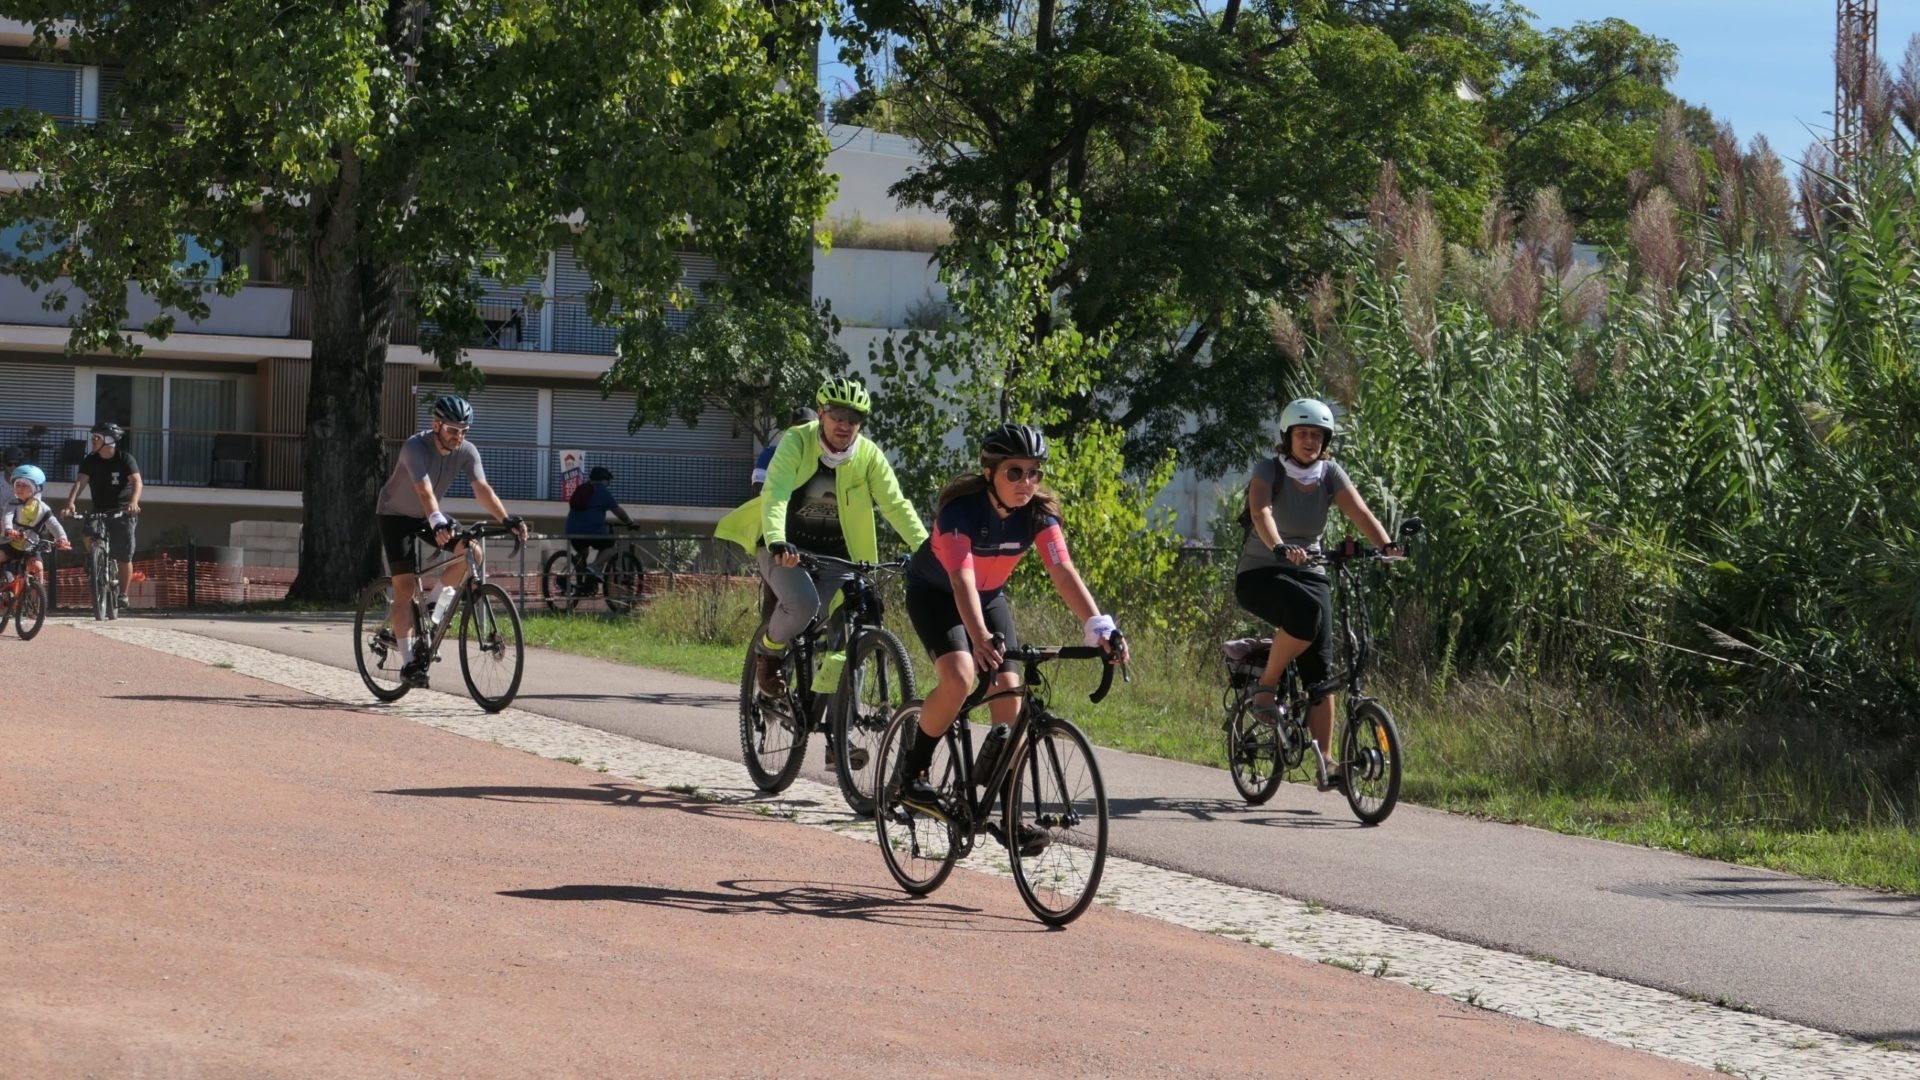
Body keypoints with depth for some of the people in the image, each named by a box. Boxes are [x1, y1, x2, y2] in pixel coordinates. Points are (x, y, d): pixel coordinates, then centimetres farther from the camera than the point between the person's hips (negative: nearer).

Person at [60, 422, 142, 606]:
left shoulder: (125, 459, -9)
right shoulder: (90, 460, -2)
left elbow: (137, 482, -22)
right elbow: (80, 482, -15)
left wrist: (134, 502, -42)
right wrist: (70, 503, -33)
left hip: (122, 513, -3)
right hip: (99, 512, 3)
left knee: (124, 557, -4)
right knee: (89, 537, -19)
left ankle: (123, 594, 8)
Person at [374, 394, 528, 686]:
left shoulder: (467, 452, -16)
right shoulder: (415, 448, -31)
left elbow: (483, 489, -27)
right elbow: (425, 491, -45)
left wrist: (507, 520, -43)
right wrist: (438, 523, -62)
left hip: (429, 515, 5)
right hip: (396, 515, -5)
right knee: (405, 587, -13)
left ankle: (436, 607, 0)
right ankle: (408, 662, -11)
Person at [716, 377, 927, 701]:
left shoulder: (868, 455, -7)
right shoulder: (797, 442, -15)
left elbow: (895, 504, -12)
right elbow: (775, 494, -27)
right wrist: (777, 541, -45)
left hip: (835, 553, 3)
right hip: (786, 549, -3)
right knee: (803, 603, -30)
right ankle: (768, 652, 1)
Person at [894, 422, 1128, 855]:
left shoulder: (1038, 513, -20)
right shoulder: (961, 508, -33)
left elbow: (1063, 572, -30)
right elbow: (962, 580, -45)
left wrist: (1098, 625, -46)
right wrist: (981, 639, -60)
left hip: (990, 596, 5)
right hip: (935, 594, -5)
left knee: (1009, 690, -11)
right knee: (960, 676, -30)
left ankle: (1010, 816, -6)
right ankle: (912, 772, -9)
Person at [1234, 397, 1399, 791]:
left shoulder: (1330, 473, 1)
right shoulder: (1269, 470, -11)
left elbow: (1359, 512, -13)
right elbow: (1261, 512, -29)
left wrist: (1386, 544, -32)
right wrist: (1280, 548, -49)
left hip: (1308, 575, 5)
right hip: (1259, 575, -5)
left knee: (1319, 666, -8)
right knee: (1306, 612, -36)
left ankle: (1324, 762, -5)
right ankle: (1266, 687, -17)